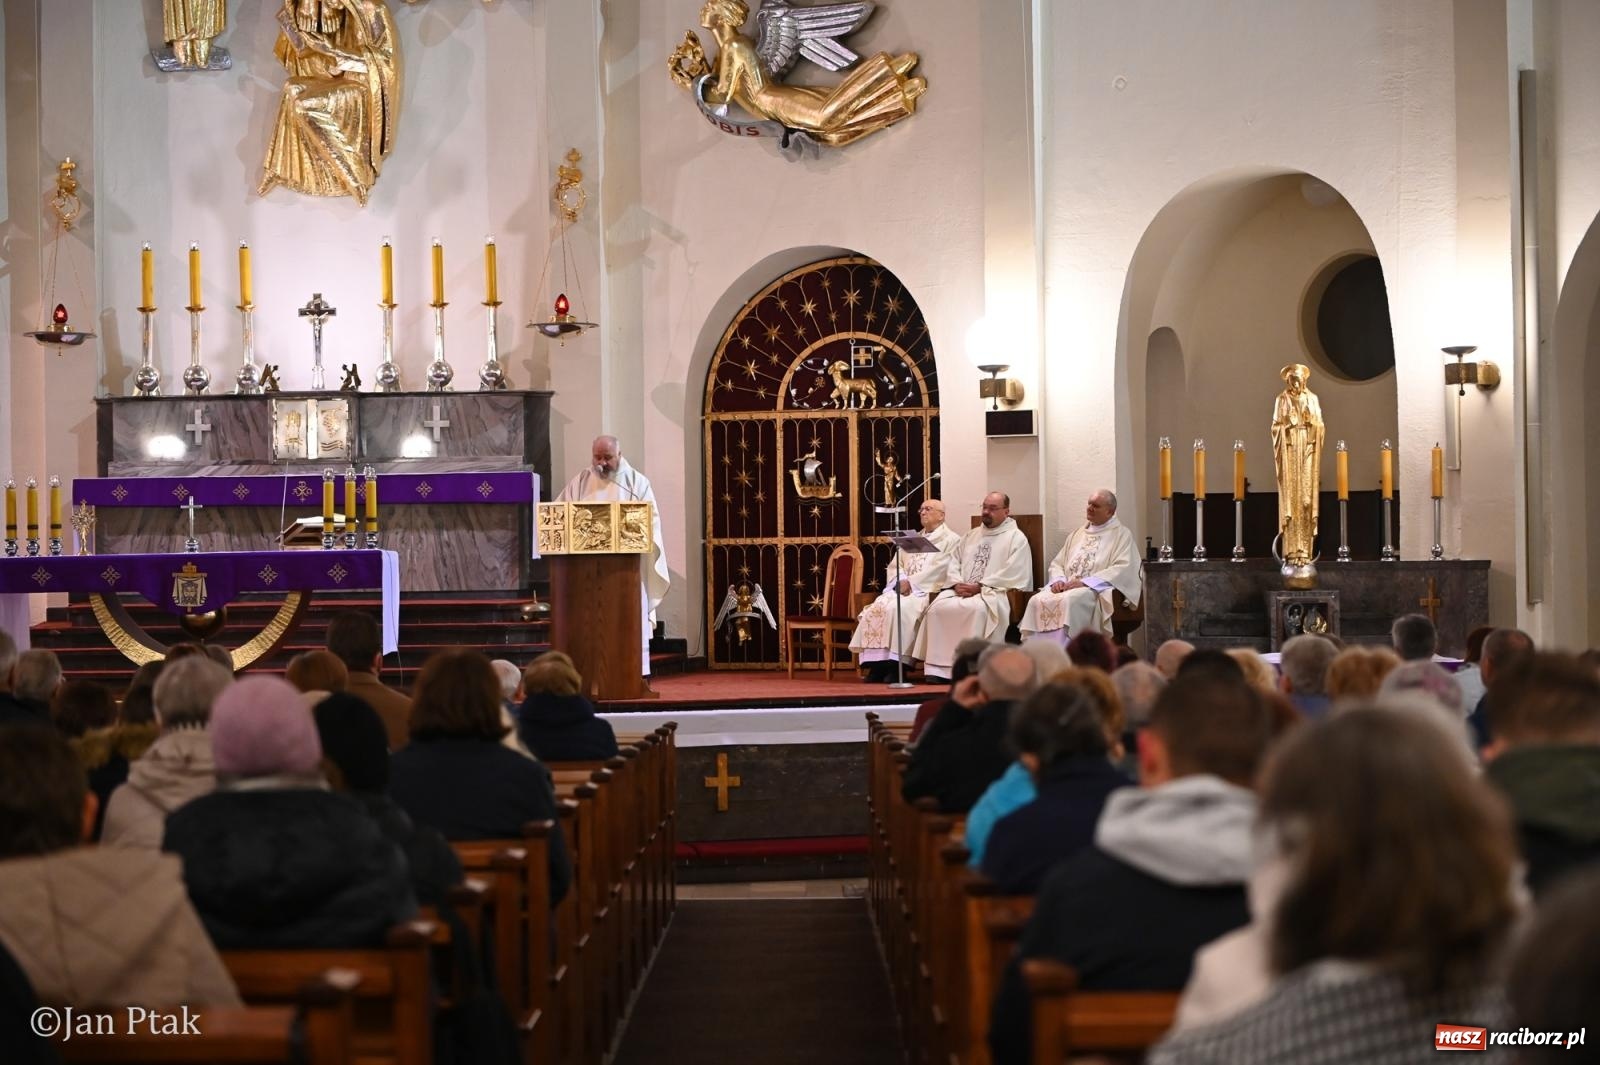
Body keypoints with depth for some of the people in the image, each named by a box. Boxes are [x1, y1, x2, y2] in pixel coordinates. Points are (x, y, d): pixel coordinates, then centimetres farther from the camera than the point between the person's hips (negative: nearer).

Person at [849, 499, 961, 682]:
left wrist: (911, 582, -14)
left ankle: (896, 664, -30)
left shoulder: (950, 540, 5)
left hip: (928, 591, -6)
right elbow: (894, 566, 20)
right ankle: (877, 663, -24)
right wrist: (901, 581, -3)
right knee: (876, 608, -22)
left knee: (897, 609, -34)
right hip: (903, 590, 7)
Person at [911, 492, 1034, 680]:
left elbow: (1012, 574, -7)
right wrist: (957, 583, -3)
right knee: (938, 607, -24)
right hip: (962, 590, 6)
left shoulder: (1016, 538, 6)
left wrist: (980, 586, -14)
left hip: (993, 593, -6)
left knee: (976, 608, -38)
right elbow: (953, 560, 18)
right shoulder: (972, 536, 26)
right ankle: (937, 667, -26)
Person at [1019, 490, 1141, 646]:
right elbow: (1057, 563, 25)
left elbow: (1123, 568, -7)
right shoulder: (1077, 534, 27)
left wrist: (1085, 582, -15)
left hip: (1098, 589, -6)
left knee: (1069, 601, -37)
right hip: (1067, 587, 6)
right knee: (1037, 601, -24)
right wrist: (1058, 580, -1)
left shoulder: (1122, 534, 8)